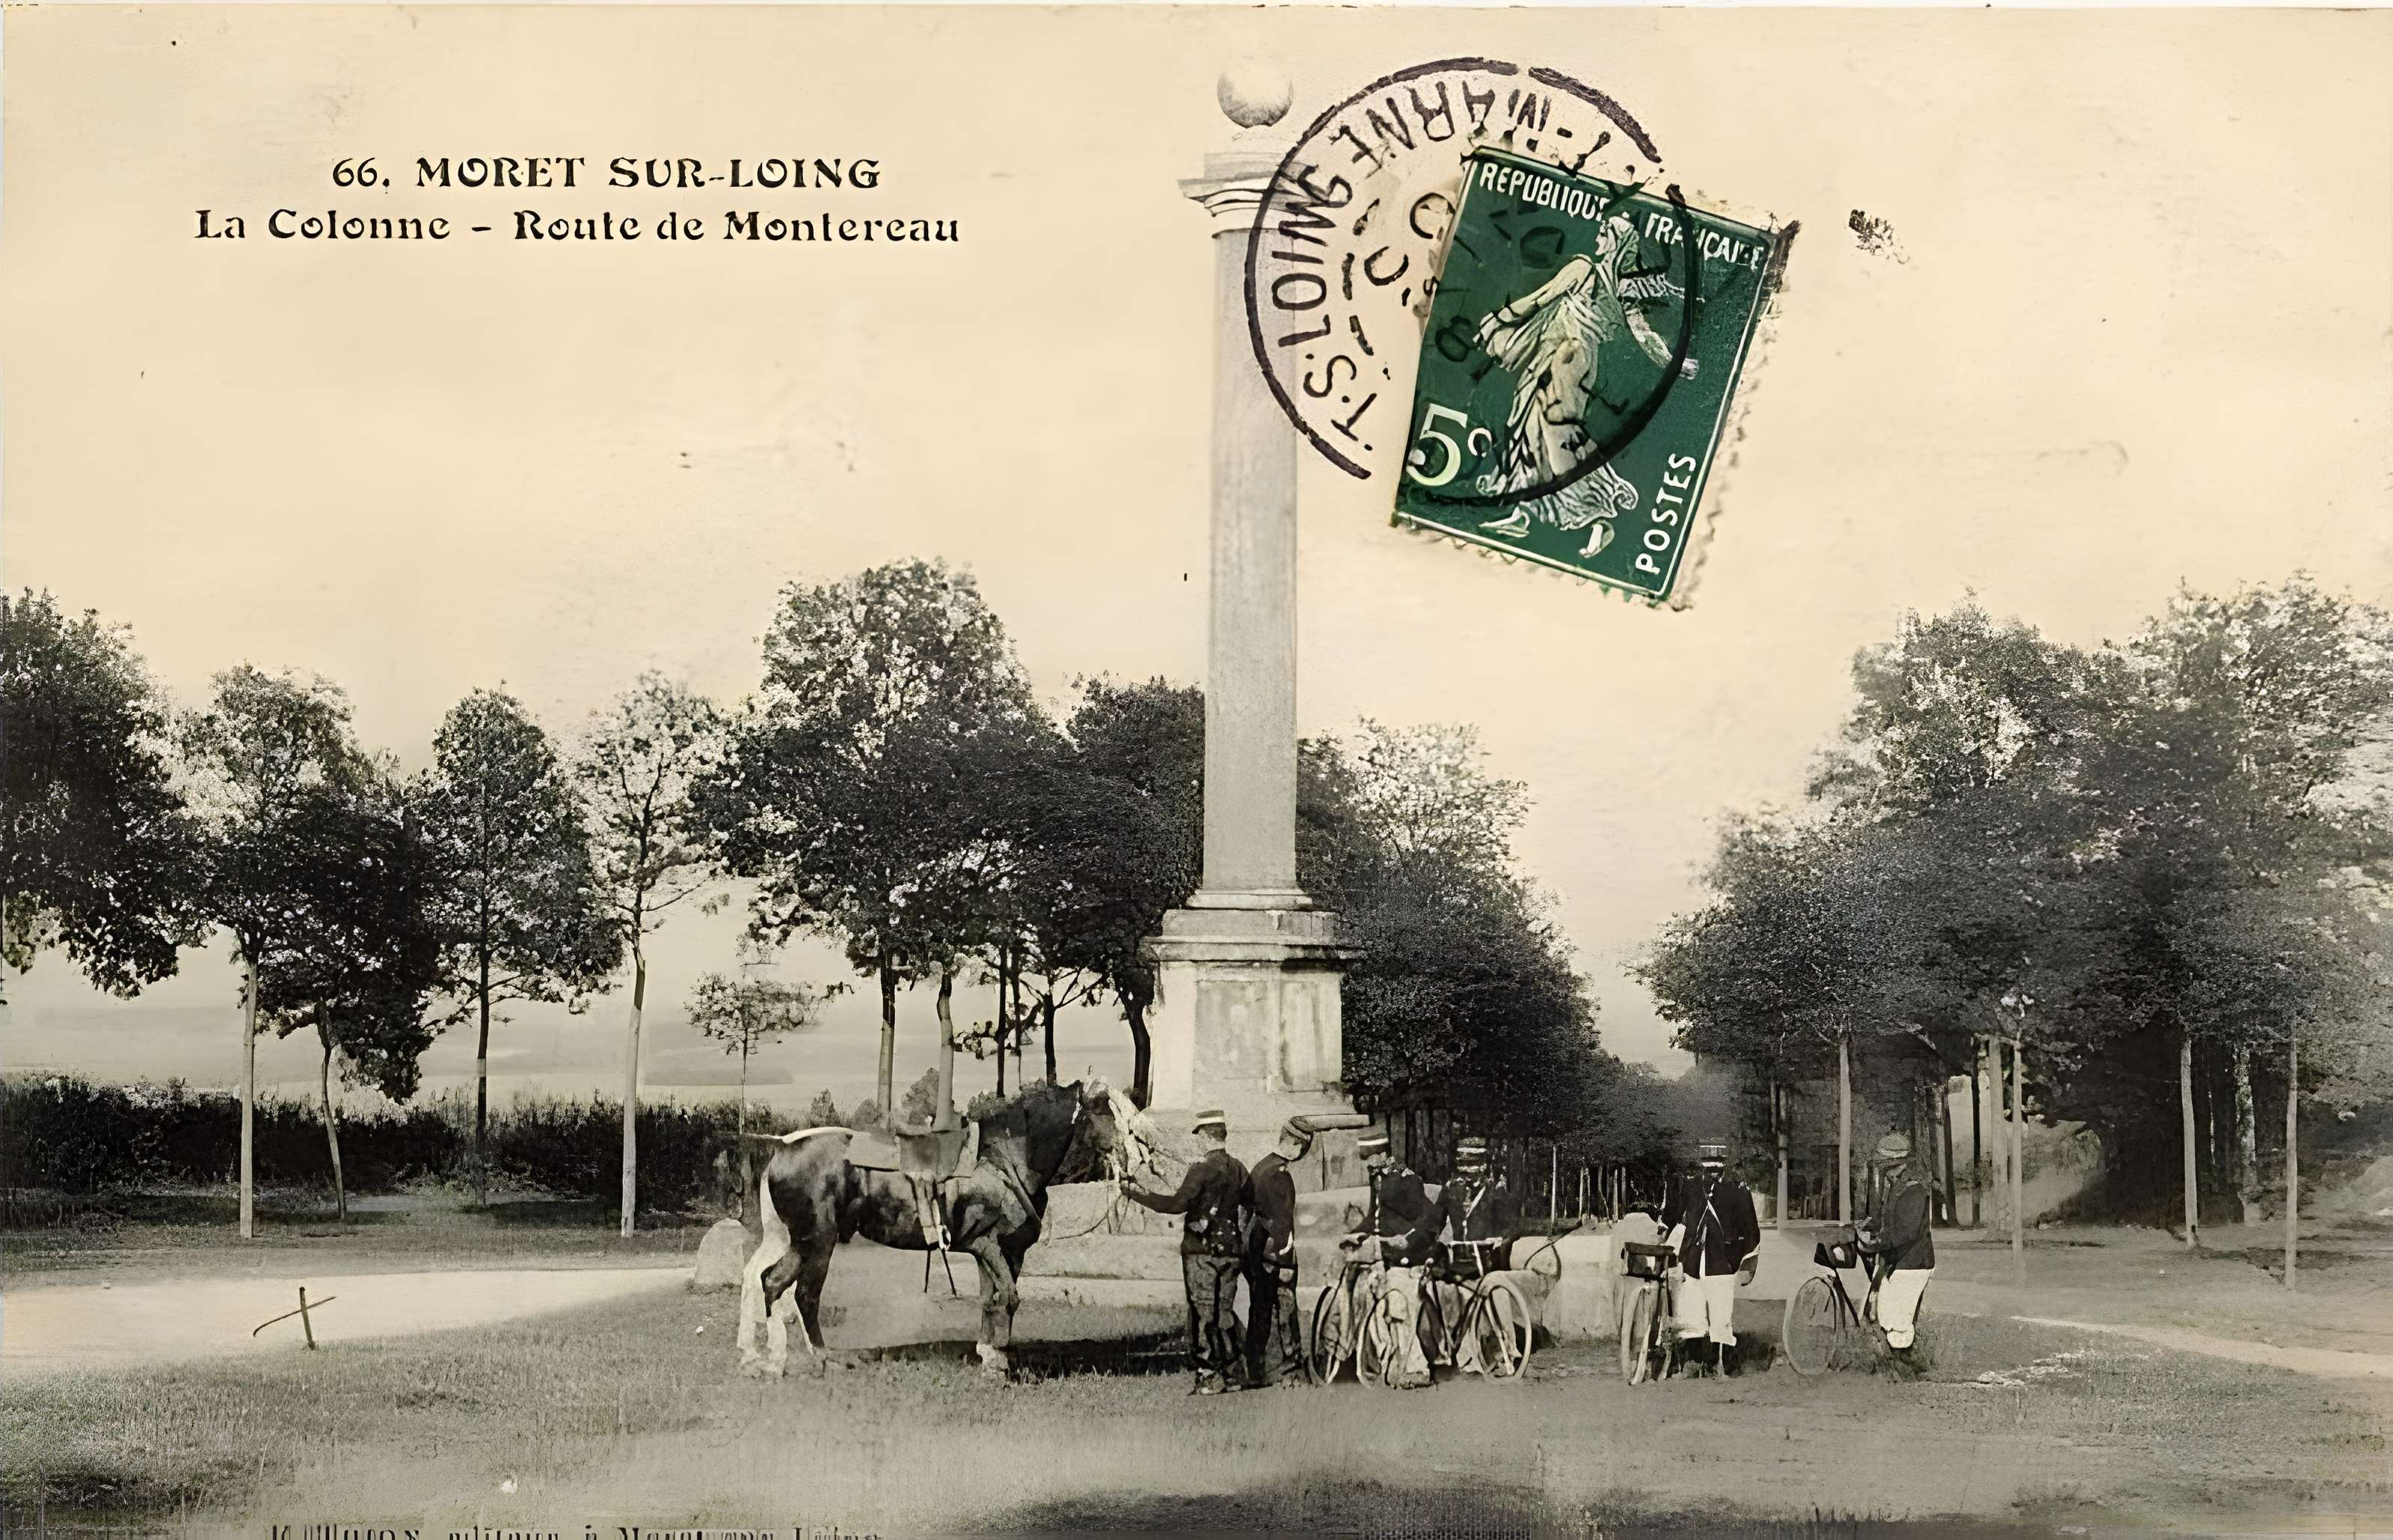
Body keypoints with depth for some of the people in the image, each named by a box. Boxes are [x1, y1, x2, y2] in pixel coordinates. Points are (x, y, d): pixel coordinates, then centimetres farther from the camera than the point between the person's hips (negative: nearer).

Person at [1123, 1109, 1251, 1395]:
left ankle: (1208, 1374, -1)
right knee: (1224, 1311, 12)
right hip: (1231, 1250, 6)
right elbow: (1246, 1208, 14)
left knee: (1203, 1313, -1)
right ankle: (1227, 1369, 14)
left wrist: (1134, 1194, -17)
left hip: (1201, 1251, -6)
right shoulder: (1238, 1168, 8)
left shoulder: (1202, 1167, -13)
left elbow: (1178, 1203, -21)